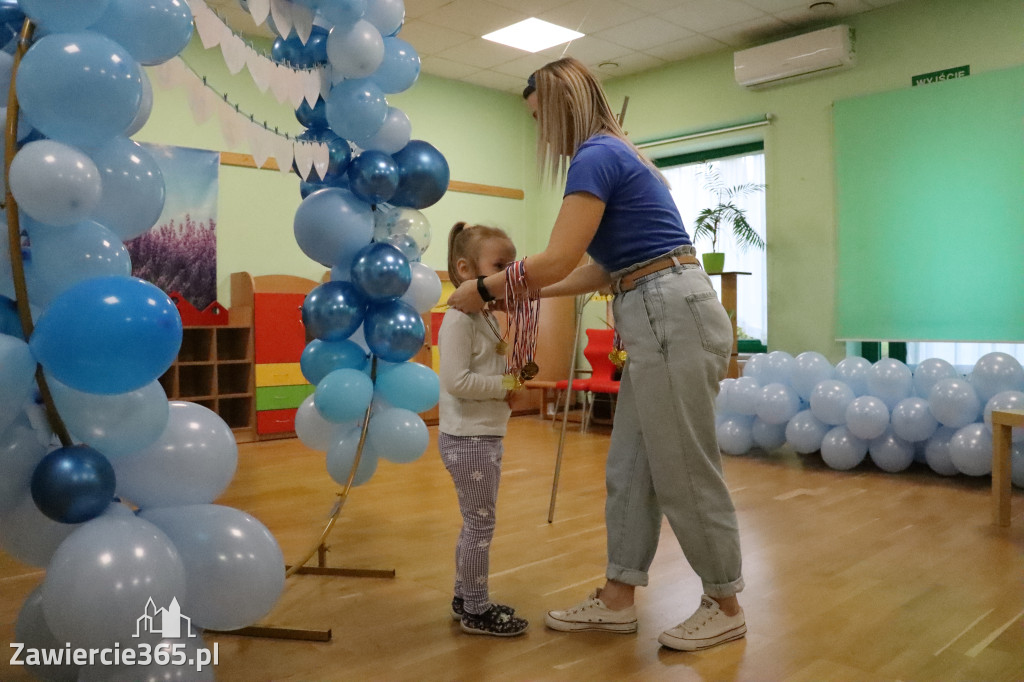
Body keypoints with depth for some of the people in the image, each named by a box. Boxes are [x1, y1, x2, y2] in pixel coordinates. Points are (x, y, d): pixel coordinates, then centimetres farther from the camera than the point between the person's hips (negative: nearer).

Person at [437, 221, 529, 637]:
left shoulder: (485, 317, 14)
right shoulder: (459, 319, -17)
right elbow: (457, 381, -25)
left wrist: (511, 382, 5)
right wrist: (505, 386, -19)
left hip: (485, 435, 10)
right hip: (467, 438, -10)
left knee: (476, 523, 18)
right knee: (480, 523, 0)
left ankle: (465, 598, 32)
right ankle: (476, 611, 14)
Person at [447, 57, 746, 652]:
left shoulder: (595, 157, -11)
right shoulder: (615, 155, 20)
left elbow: (557, 260, -15)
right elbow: (607, 269, 19)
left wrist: (485, 289, 0)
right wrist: (527, 292, 18)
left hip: (674, 321, -10)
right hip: (663, 321, 10)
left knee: (685, 475, 3)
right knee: (631, 470, 14)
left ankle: (726, 607, 21)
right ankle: (618, 601, 25)